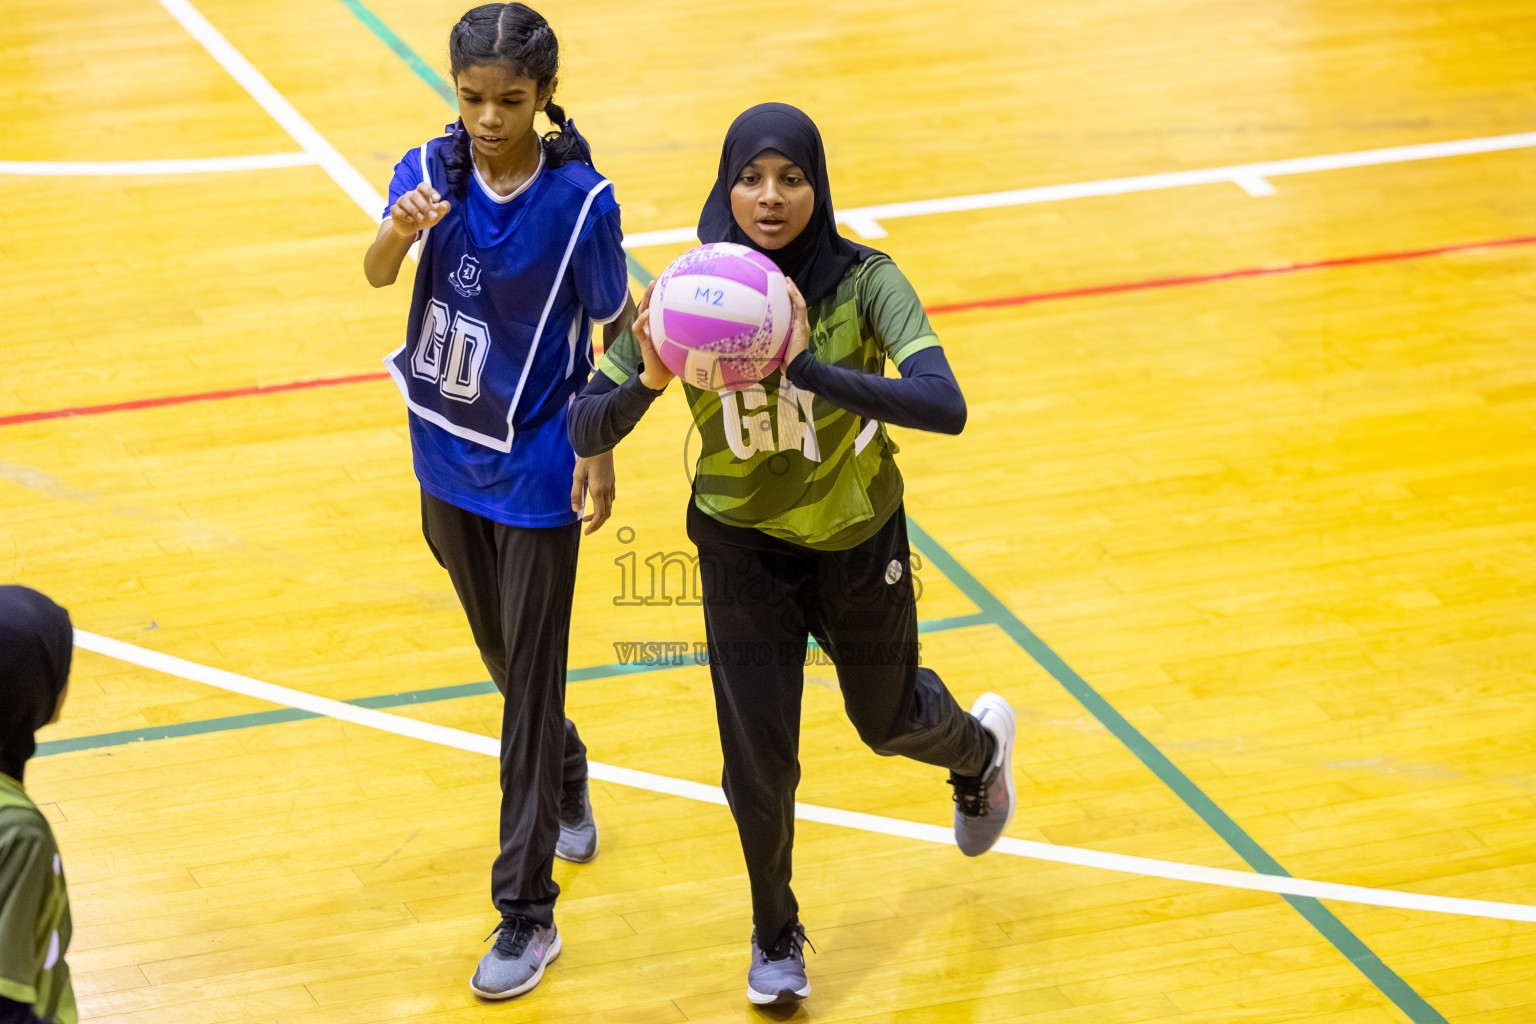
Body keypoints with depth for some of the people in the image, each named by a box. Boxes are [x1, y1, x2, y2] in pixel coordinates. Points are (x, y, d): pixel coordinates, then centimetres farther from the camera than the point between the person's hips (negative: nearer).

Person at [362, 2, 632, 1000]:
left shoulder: (580, 197, -16)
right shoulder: (432, 169, -8)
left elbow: (614, 325, -7)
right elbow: (375, 272, -23)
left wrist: (601, 448, -9)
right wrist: (401, 230, -44)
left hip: (537, 470, -4)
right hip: (449, 460, 4)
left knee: (533, 679, -1)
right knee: (503, 655, 22)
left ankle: (527, 913, 6)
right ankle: (568, 778, 51)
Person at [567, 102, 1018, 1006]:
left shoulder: (863, 281, -22)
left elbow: (946, 406, -36)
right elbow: (585, 432, -15)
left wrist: (807, 365, -46)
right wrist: (649, 379, -37)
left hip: (859, 544, 0)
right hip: (744, 549, 1)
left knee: (888, 720, 22)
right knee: (759, 764, -1)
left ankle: (981, 746, 61)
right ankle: (776, 938, 29)